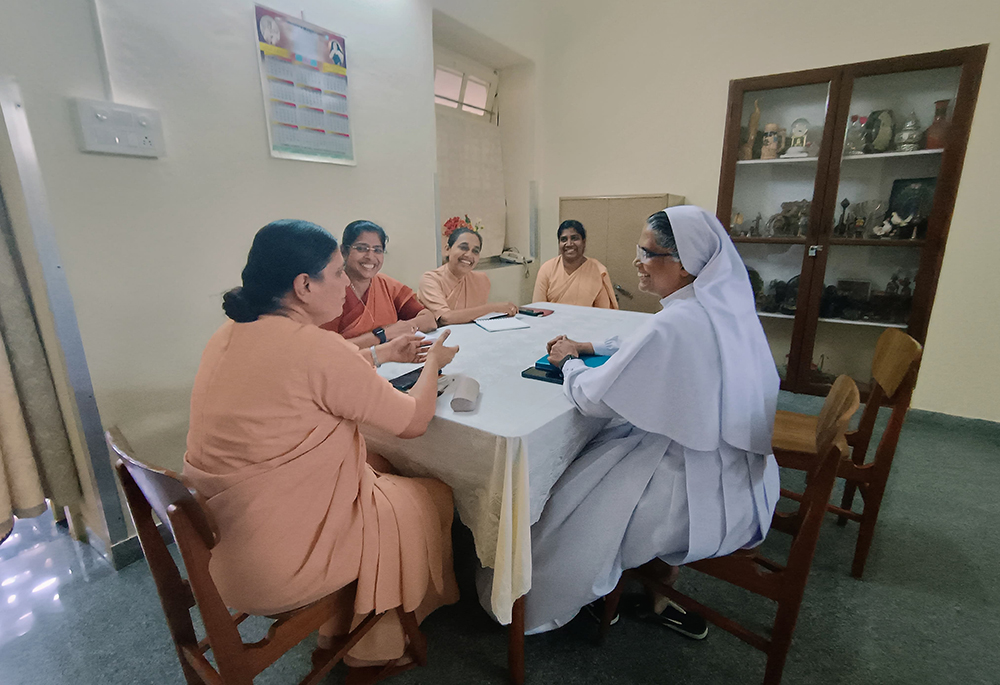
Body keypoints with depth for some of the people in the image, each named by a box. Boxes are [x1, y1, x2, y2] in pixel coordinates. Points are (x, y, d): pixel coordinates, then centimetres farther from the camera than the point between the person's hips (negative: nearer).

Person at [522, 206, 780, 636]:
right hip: (740, 472, 9)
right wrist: (586, 347, 8)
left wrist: (568, 363, -3)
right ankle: (662, 599, 34)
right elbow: (647, 346, 15)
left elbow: (594, 398, -22)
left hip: (704, 488, -8)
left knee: (582, 492, 7)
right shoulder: (724, 305, 0)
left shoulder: (677, 324, -29)